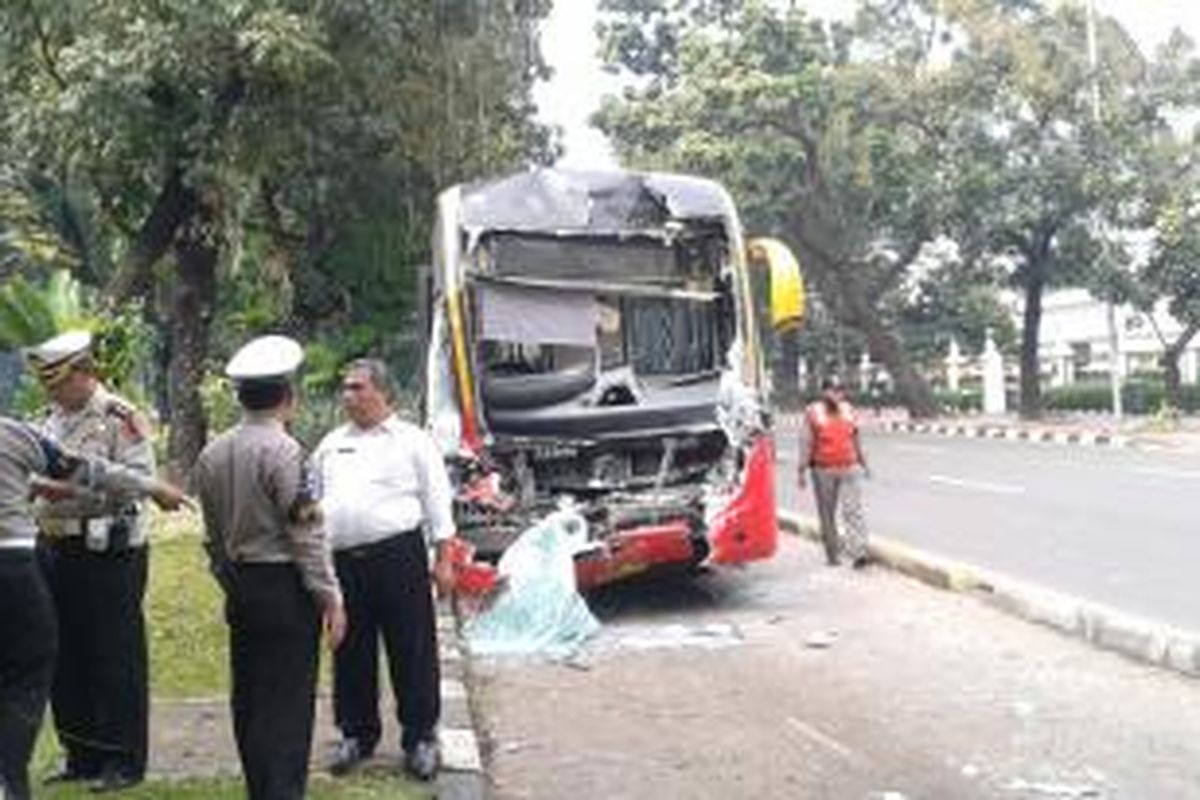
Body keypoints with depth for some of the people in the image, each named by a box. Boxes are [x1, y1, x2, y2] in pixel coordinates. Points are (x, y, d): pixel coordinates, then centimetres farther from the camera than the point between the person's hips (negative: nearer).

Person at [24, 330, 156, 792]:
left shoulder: (121, 418, -11)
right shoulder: (54, 419, 14)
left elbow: (140, 479, -19)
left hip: (108, 554, -8)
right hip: (56, 550, 8)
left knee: (116, 658, 0)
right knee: (66, 657, 14)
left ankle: (124, 761, 10)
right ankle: (82, 755, 26)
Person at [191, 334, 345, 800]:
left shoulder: (211, 455, 6)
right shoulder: (283, 451, -15)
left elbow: (213, 534, 12)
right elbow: (306, 533, -16)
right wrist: (330, 597, -11)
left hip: (240, 589, 7)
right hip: (286, 587, -7)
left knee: (248, 698, 14)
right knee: (287, 704, -1)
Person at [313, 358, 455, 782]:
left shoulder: (413, 441, 3)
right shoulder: (330, 446, 16)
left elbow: (437, 503, 1)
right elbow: (312, 501, 20)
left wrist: (444, 560, -4)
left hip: (398, 556, -4)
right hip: (343, 560, 4)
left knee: (412, 650, 1)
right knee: (351, 652, 12)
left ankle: (420, 738, 13)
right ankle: (356, 734, 26)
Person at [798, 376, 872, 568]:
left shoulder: (848, 410, 9)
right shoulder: (813, 412, -2)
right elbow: (806, 443, -5)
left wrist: (863, 463, 22)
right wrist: (802, 471, -9)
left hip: (849, 469, 2)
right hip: (824, 471, -2)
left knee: (853, 510, -9)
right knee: (827, 514, 7)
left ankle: (859, 552, -13)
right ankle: (832, 553, 19)